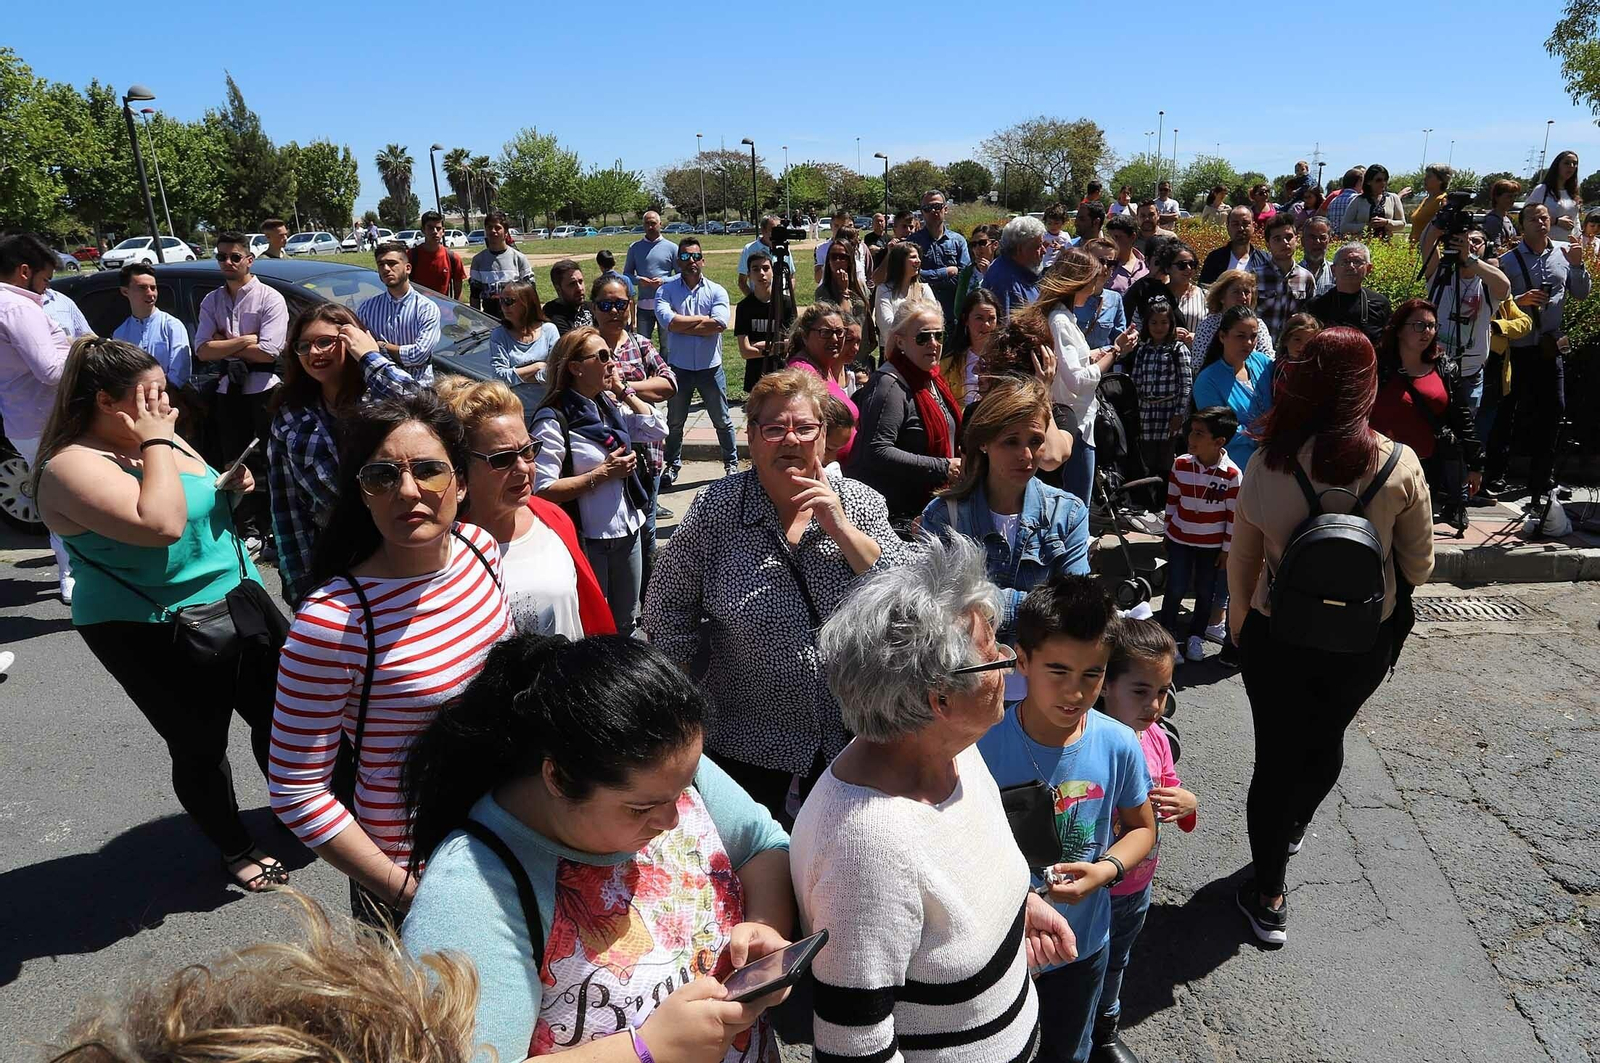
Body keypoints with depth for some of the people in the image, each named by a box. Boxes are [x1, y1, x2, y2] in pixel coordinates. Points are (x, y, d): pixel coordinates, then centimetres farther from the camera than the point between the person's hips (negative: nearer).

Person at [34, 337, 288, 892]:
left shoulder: (161, 439, 5)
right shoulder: (72, 466, -19)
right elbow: (162, 525, -33)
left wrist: (228, 486, -1)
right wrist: (155, 443, -24)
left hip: (240, 599, 8)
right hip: (163, 636, -7)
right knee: (200, 747, 10)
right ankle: (236, 851, 32)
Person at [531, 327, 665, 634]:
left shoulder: (610, 405, 7)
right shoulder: (554, 420, -17)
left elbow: (658, 429, 2)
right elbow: (542, 490, -23)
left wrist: (623, 391, -1)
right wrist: (602, 474, -20)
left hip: (628, 533, 7)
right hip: (588, 541, -7)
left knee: (626, 624, 22)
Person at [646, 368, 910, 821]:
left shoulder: (860, 503, -4)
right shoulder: (716, 508, -10)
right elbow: (668, 608, -4)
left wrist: (841, 528, -21)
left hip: (848, 734, 2)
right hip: (744, 742, -2)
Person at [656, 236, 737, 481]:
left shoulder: (717, 291, -2)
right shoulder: (666, 291, -2)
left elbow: (720, 324, -18)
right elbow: (669, 322, -20)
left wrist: (683, 325, -15)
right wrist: (703, 319, -13)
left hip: (710, 367, 0)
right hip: (679, 367, 0)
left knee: (722, 420, 11)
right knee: (674, 421, 14)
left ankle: (732, 462, 27)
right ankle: (672, 465, 30)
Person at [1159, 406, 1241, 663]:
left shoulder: (1232, 474, -17)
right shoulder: (1180, 464, -9)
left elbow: (1233, 515, -9)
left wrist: (1227, 550, -5)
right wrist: (1167, 532, 9)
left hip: (1212, 545, -1)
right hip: (1180, 539, 1)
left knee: (1205, 592, 12)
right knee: (1175, 589, 0)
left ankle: (1196, 637, 30)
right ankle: (1169, 636, 15)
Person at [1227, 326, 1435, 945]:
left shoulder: (1266, 468, -16)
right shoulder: (1399, 467, -16)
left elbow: (1241, 562, -6)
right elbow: (1419, 567, -5)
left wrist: (1238, 621, 10)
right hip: (1364, 642, 2)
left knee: (1277, 755, 13)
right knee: (1326, 739, 26)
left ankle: (1268, 895, 25)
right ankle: (1291, 830, 52)